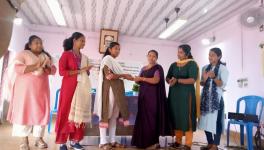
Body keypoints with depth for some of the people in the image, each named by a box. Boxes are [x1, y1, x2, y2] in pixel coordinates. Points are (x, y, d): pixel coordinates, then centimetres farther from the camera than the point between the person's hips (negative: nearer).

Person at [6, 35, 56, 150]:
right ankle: (24, 140, 8)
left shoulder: (46, 56, 15)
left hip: (42, 89, 4)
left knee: (41, 112, 2)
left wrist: (47, 69, -12)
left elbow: (53, 69, 10)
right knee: (24, 111, -1)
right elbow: (17, 68, -13)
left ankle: (39, 138, 10)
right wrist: (35, 67, -20)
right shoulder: (23, 54, 0)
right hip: (26, 88, -4)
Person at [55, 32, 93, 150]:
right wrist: (80, 71, -14)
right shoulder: (66, 54, 1)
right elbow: (62, 71, -10)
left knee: (79, 113, 4)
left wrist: (87, 70, 0)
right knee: (66, 112, -2)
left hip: (82, 88, 5)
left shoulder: (84, 57, 17)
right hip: (69, 87, -5)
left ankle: (74, 140, 13)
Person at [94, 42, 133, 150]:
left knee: (114, 114, 7)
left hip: (117, 90, 9)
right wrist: (124, 75, -12)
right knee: (106, 113, -5)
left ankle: (112, 141, 13)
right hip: (109, 89, -9)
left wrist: (125, 76, 1)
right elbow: (109, 76, -17)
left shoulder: (114, 61, 22)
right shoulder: (107, 59, -5)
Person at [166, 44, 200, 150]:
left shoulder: (192, 64, -1)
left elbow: (192, 80, -13)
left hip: (186, 94, -5)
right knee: (176, 116, 4)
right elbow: (167, 78, 10)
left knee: (186, 117, -5)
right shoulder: (173, 65, 14)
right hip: (174, 94, 5)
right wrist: (170, 81, -13)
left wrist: (177, 80, -20)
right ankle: (178, 140, 13)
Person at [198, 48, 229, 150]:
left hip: (216, 98, -5)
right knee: (206, 120, 8)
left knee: (216, 120, -1)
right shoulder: (205, 67, 10)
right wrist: (204, 79, -10)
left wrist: (214, 77, -27)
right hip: (206, 97, 5)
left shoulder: (222, 68, -4)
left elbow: (222, 84, -12)